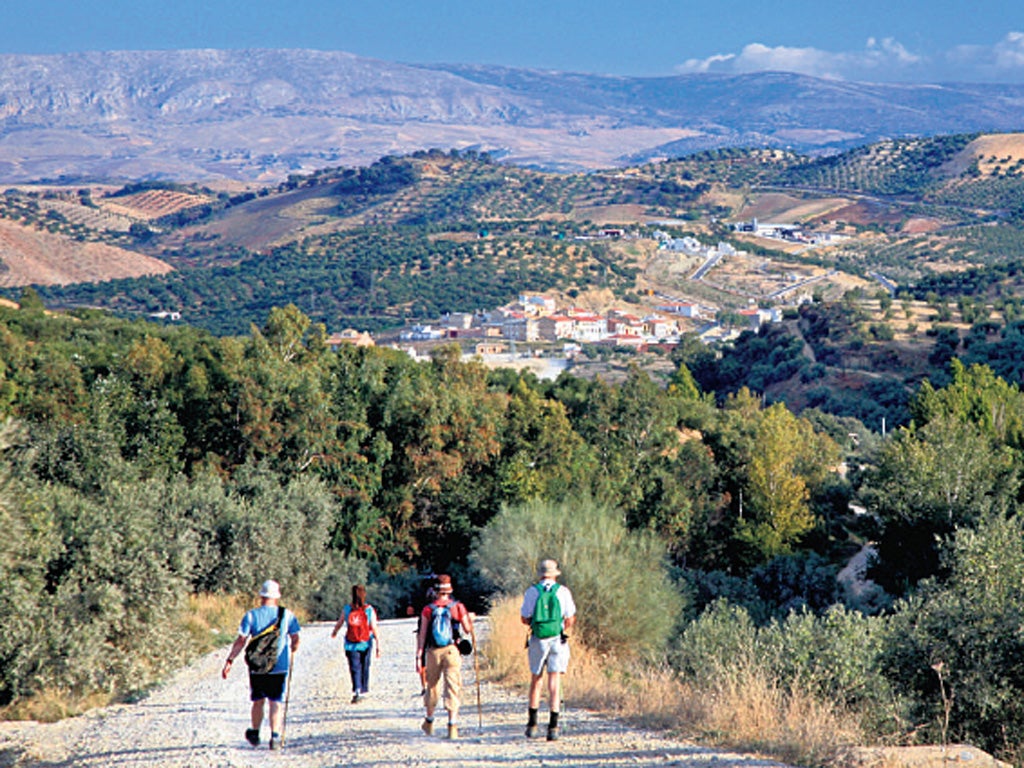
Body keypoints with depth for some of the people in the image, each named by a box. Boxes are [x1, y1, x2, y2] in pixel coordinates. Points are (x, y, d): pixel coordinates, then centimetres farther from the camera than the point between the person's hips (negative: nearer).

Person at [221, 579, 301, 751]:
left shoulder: (251, 615, -5)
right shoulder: (287, 615, -3)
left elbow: (241, 641, -9)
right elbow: (296, 640, 2)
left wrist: (229, 661, -4)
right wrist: (291, 652, 23)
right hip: (280, 666, 0)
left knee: (258, 701, 16)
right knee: (276, 702, 3)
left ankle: (255, 734, 30)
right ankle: (275, 737, -9)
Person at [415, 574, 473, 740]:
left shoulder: (428, 609, 0)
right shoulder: (458, 607, -2)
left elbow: (422, 634, -2)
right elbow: (468, 631, 6)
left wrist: (419, 656, 1)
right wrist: (470, 619, 26)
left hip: (433, 652, 2)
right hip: (452, 651, -1)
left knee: (432, 686, 17)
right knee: (453, 687, -2)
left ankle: (429, 721, 33)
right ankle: (452, 725, -12)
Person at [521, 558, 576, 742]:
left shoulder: (532, 591, 0)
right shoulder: (563, 591, 0)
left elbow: (525, 618, 1)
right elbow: (570, 619, 0)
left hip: (538, 639, 0)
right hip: (558, 639, 0)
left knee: (536, 680, 13)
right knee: (555, 681, -1)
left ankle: (532, 724, 16)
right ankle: (553, 725, -8)